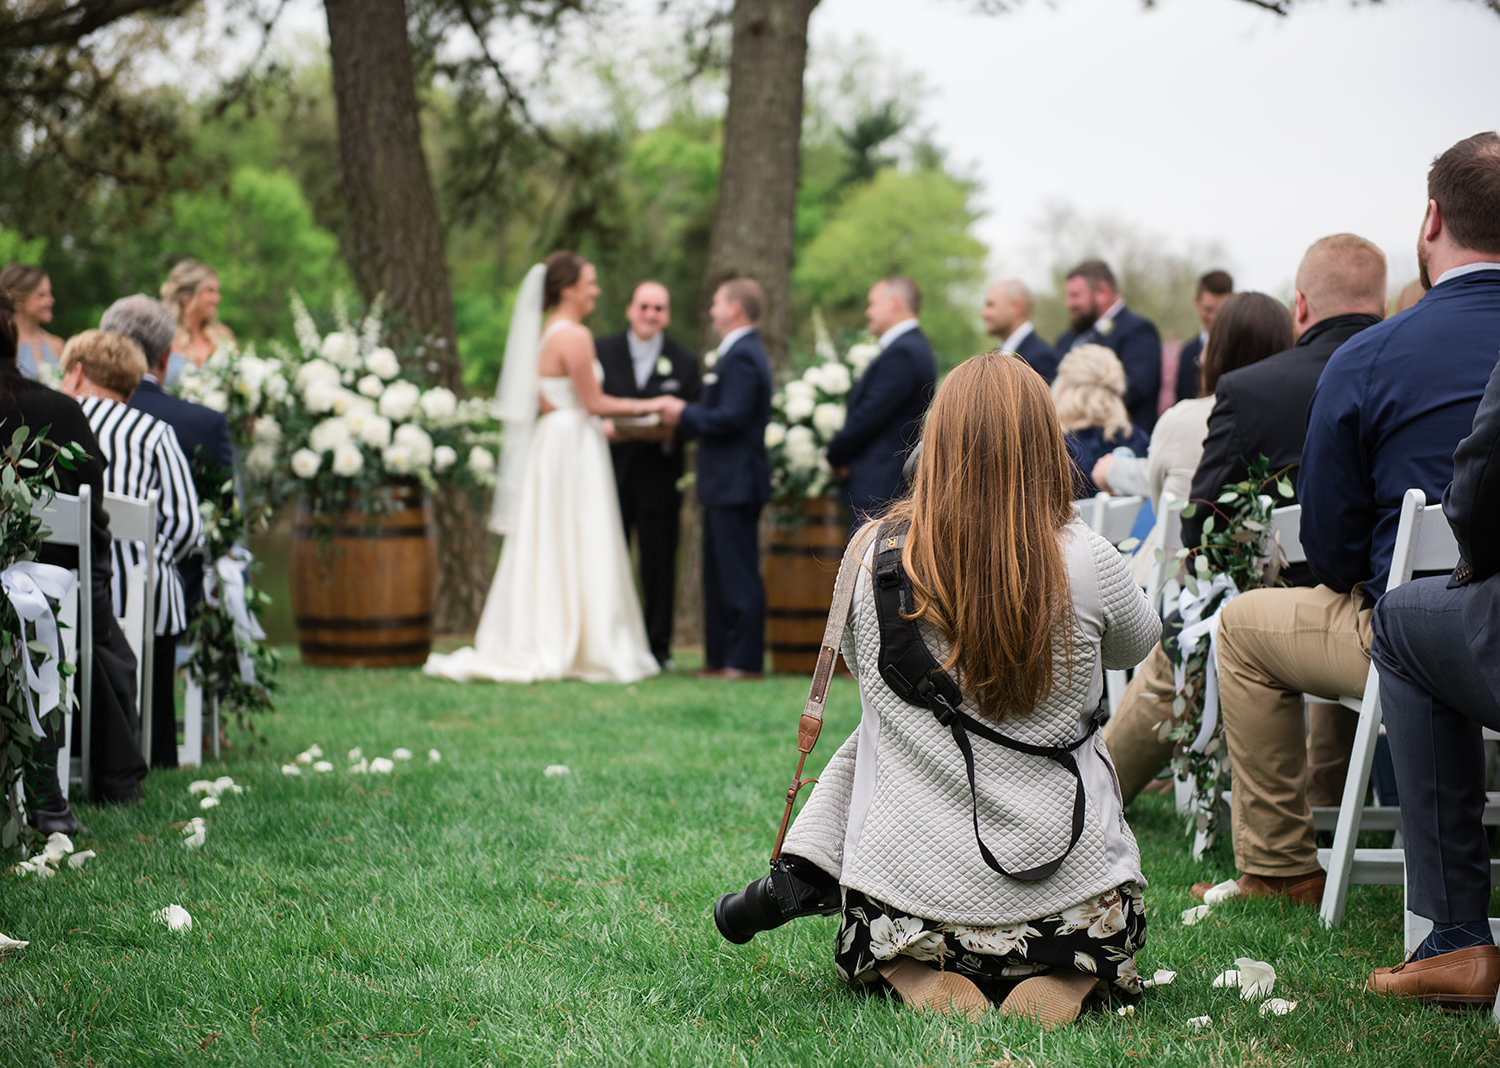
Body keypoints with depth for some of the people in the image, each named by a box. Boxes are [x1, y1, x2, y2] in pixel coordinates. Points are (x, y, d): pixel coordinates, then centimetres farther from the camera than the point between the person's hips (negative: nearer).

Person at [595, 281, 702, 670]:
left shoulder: (684, 362, 7)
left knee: (659, 565, 4)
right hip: (610, 475, 0)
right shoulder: (601, 350, 6)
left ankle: (658, 647, 12)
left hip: (659, 478, 0)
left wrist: (669, 433, -16)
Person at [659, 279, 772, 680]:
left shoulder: (742, 356, -16)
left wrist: (685, 414, -12)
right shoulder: (742, 351, 18)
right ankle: (719, 657, 18)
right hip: (726, 482, 11)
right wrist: (686, 416, 9)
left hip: (735, 482, -11)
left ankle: (744, 661, -5)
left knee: (738, 575, -7)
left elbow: (730, 418, -23)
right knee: (718, 572, 13)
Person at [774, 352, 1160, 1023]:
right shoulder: (1087, 562, -10)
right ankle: (1064, 981, -2)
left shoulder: (873, 554, -8)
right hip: (1065, 889, 1)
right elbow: (1138, 642, 13)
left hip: (908, 895, -1)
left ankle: (921, 981, 4)